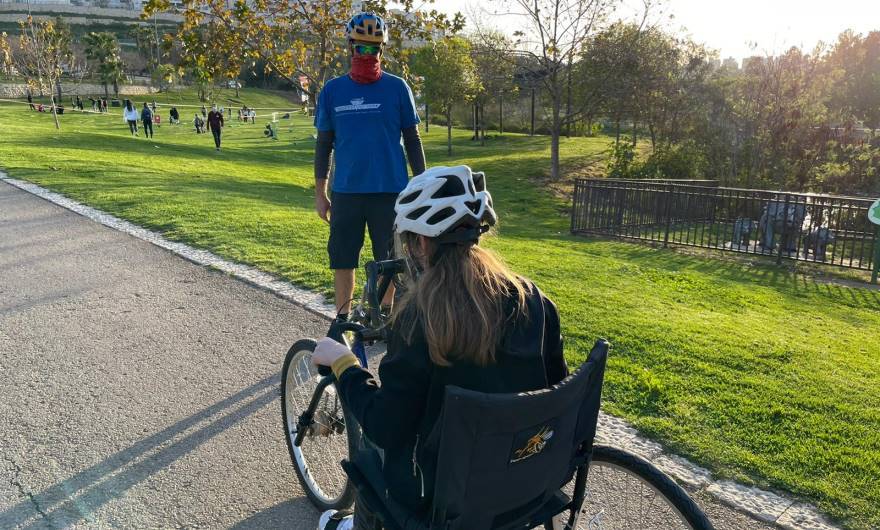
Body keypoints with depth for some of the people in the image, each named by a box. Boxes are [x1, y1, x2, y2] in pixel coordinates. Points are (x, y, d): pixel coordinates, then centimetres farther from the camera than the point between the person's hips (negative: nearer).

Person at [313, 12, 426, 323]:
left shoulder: (397, 88, 0)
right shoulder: (332, 91, 4)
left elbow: (412, 140, 4)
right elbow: (324, 144, 9)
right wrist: (320, 193, 6)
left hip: (390, 191, -1)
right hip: (346, 192, 2)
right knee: (343, 259, 8)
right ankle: (342, 320, 23)